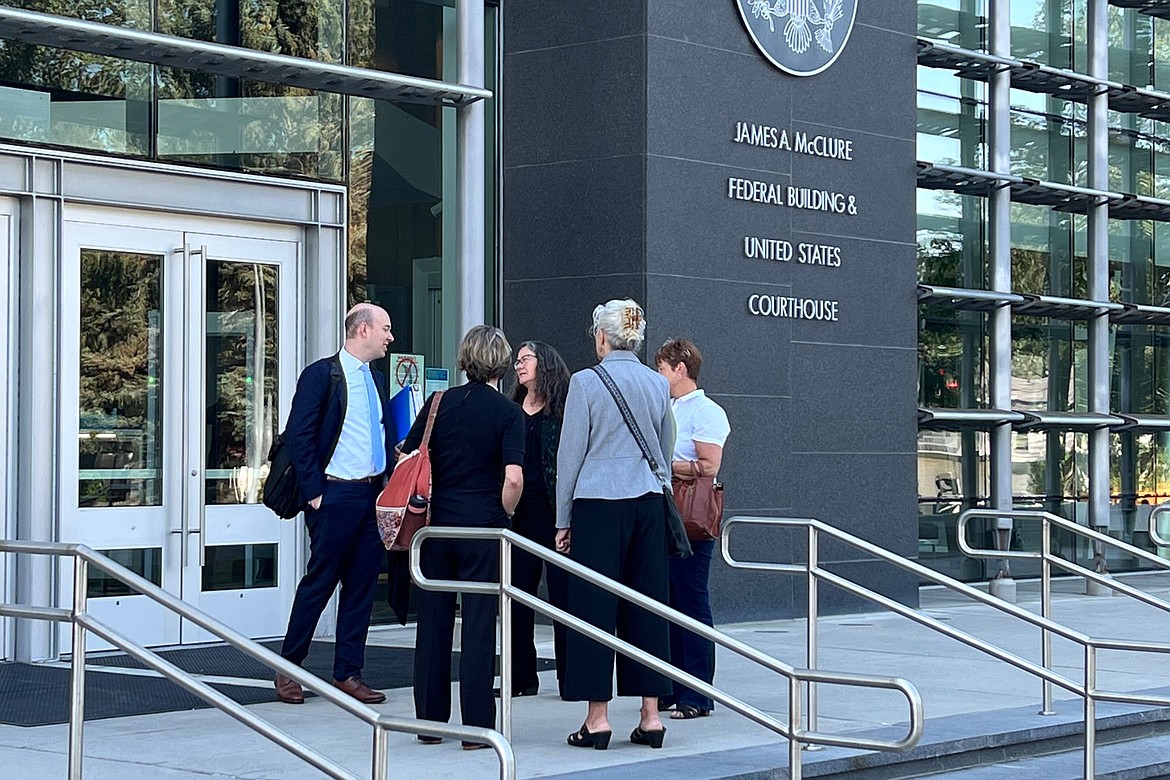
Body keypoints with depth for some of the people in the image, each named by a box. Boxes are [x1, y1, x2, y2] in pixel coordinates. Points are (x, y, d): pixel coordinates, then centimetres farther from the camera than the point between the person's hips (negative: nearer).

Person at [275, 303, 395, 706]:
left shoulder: (376, 378, 15)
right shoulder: (322, 374, -7)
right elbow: (298, 435, -11)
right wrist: (314, 491, -14)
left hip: (374, 493, 7)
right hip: (336, 495, -7)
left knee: (362, 586, 7)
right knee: (319, 582, -2)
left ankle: (348, 673, 13)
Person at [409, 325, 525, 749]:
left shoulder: (439, 403, 3)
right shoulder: (508, 412, -6)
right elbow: (513, 478, -16)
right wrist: (504, 515, 2)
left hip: (437, 524, 3)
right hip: (483, 527, -3)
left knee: (433, 622, 10)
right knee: (478, 625, 2)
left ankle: (430, 721, 16)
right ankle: (477, 726, 3)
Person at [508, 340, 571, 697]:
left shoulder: (564, 408, -1)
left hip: (555, 513, -5)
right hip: (520, 516, 5)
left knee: (562, 595, -1)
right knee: (517, 598, 5)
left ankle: (569, 678, 5)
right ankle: (522, 677, 13)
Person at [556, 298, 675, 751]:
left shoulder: (586, 382, -7)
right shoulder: (659, 385, 8)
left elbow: (570, 454, -4)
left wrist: (563, 519, 3)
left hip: (598, 504, -5)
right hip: (648, 504, 5)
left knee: (595, 606, 0)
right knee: (647, 606, 7)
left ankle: (597, 717, 1)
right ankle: (651, 716, 9)